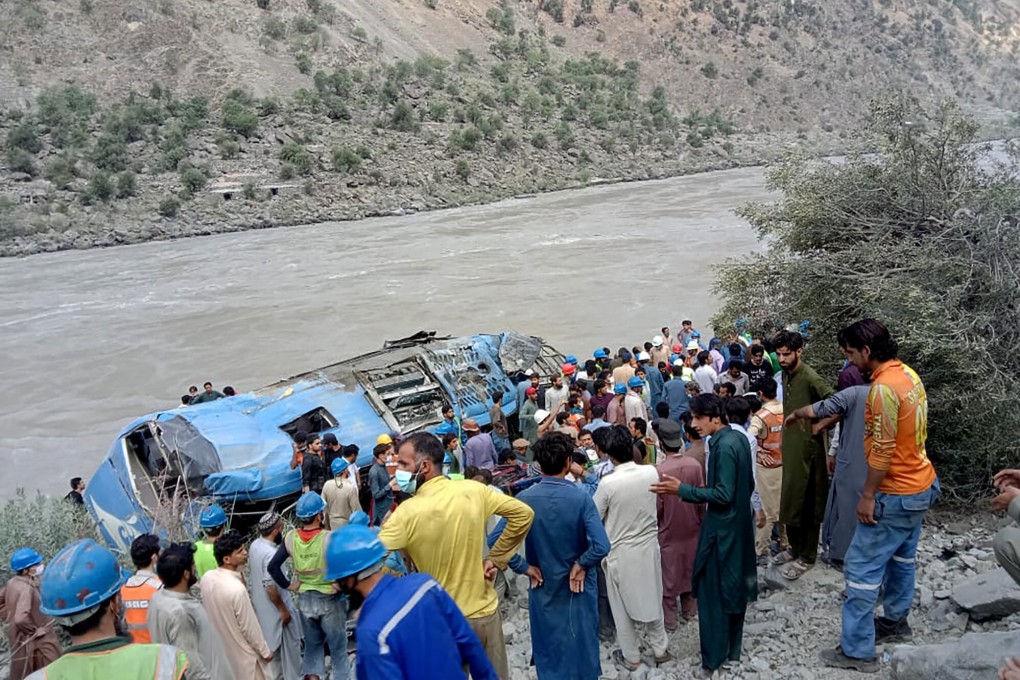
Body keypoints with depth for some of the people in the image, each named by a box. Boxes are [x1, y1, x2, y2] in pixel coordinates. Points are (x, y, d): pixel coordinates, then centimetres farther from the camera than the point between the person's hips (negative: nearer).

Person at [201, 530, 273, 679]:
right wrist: (265, 651, -9)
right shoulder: (237, 589, -32)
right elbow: (249, 627, -22)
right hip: (242, 651, -7)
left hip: (220, 647, 7)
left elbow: (209, 610, 4)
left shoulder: (206, 578, -11)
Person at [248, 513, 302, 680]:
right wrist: (284, 610, -19)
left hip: (260, 605, 9)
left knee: (271, 643, 24)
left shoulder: (254, 545, -3)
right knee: (289, 645, 9)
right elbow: (270, 587, -30)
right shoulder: (271, 554, -31)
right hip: (275, 609, -9)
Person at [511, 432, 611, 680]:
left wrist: (525, 568, -9)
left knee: (549, 646, 20)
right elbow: (601, 546, -29)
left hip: (543, 588, 1)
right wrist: (581, 565, -11)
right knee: (581, 643, 19)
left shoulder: (524, 499, -15)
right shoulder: (581, 497, -20)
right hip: (578, 587, -1)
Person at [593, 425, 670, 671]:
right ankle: (660, 649, 36)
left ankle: (631, 657, 29)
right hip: (649, 546, 4)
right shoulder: (652, 473, -13)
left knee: (623, 607, 15)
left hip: (621, 552, -4)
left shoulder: (608, 483, -24)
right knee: (652, 599, 22)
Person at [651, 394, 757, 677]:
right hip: (738, 524, 10)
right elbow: (748, 484, 13)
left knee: (712, 592, 2)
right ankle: (733, 649, 31)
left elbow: (723, 495, -25)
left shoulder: (724, 446, -24)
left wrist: (682, 490, -24)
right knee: (734, 587, 18)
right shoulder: (739, 438, 5)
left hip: (721, 528, -9)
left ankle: (714, 657, 12)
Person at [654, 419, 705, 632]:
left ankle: (670, 619, 21)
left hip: (668, 531, -4)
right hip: (691, 527, 4)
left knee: (668, 574, 11)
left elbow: (656, 506, -17)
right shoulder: (695, 465, -14)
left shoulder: (660, 470, -25)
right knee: (689, 568, 22)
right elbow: (702, 498, -4)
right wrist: (700, 520, 13)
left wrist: (655, 524, 3)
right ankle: (690, 610, 37)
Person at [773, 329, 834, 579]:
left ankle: (806, 557, 15)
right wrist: (786, 433, 14)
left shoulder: (810, 377, -20)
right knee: (791, 500, 17)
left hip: (807, 448, -8)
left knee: (807, 503, 3)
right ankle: (795, 547, 33)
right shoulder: (786, 374, 7)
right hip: (790, 445, 8)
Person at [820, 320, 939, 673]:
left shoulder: (884, 387, -25)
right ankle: (896, 620, 42)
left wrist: (868, 495, -17)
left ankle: (857, 651, 4)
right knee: (901, 557, 25)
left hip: (895, 493, -10)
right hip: (920, 484, 10)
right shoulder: (908, 373, 4)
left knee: (862, 567, -3)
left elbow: (882, 450, -25)